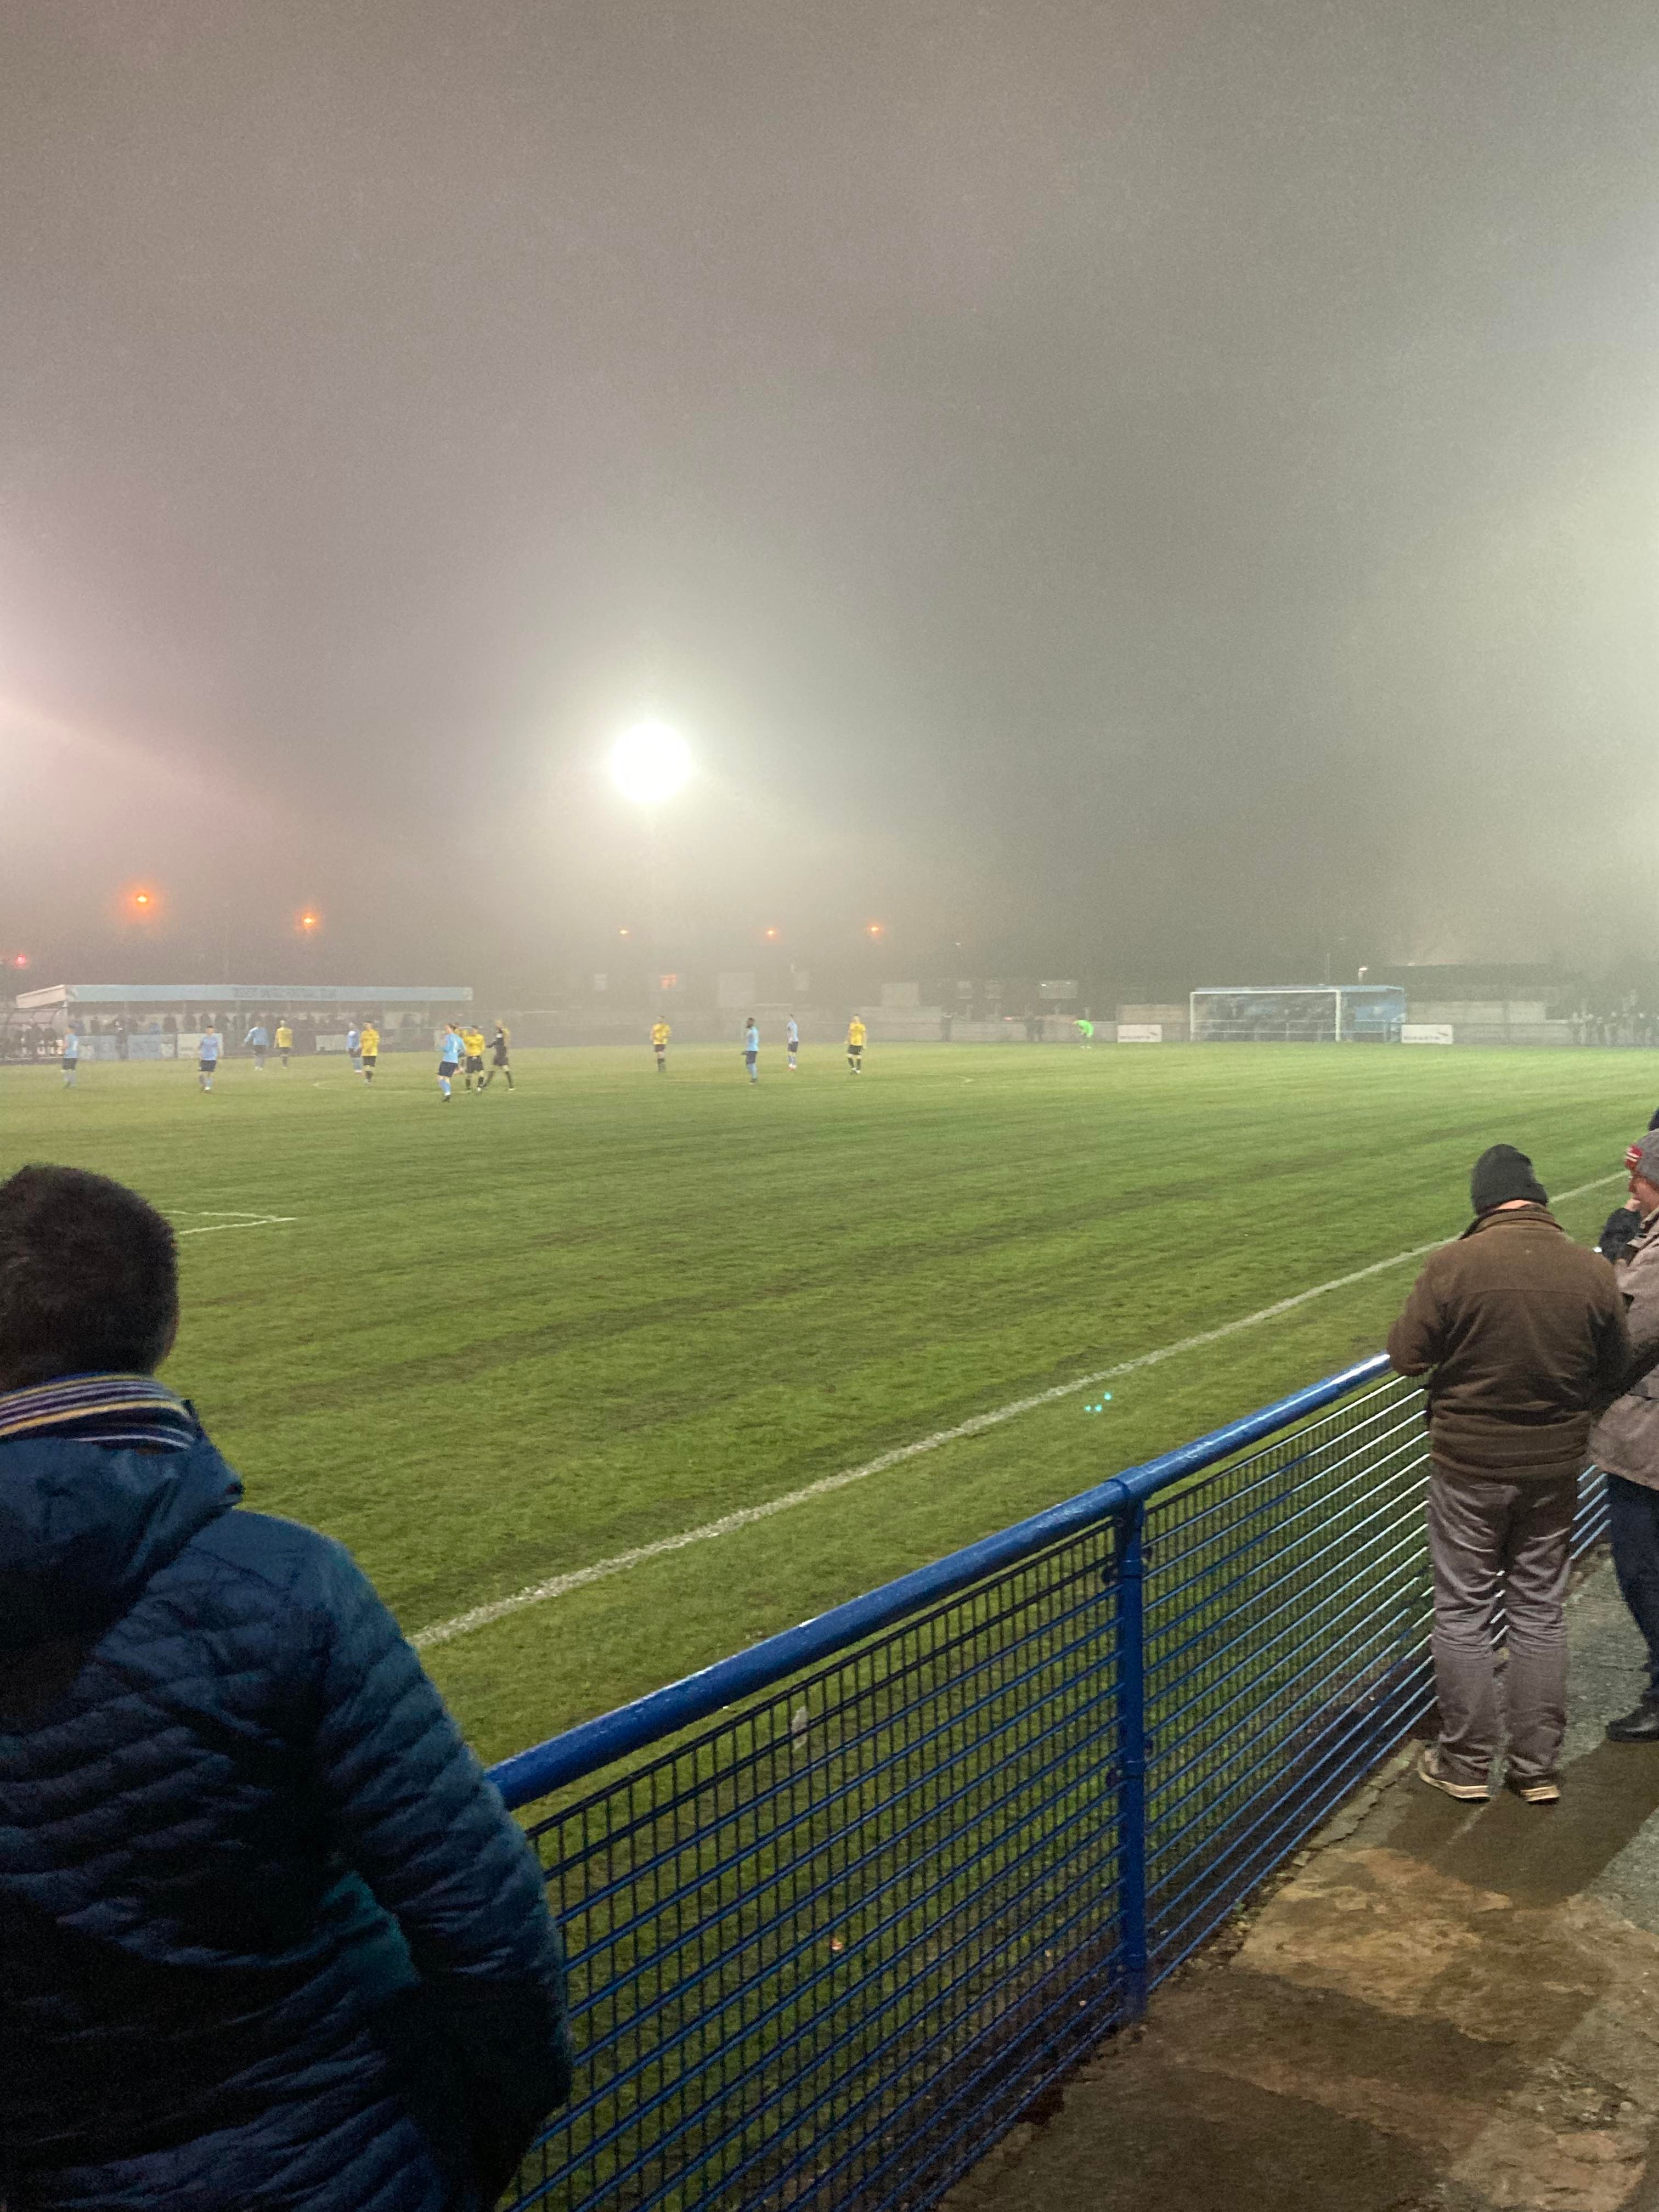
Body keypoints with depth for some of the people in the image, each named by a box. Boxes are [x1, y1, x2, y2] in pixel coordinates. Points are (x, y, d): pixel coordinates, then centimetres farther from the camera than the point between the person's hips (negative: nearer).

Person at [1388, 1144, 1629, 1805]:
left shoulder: (1453, 1265, -19)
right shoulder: (1592, 1271, -9)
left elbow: (1407, 1355, -11)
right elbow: (1614, 1369, 3)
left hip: (1469, 1464, -3)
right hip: (1555, 1464, 3)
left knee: (1462, 1613, 11)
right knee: (1540, 1613, 16)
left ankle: (1466, 1763, 22)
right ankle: (1537, 1767, 26)